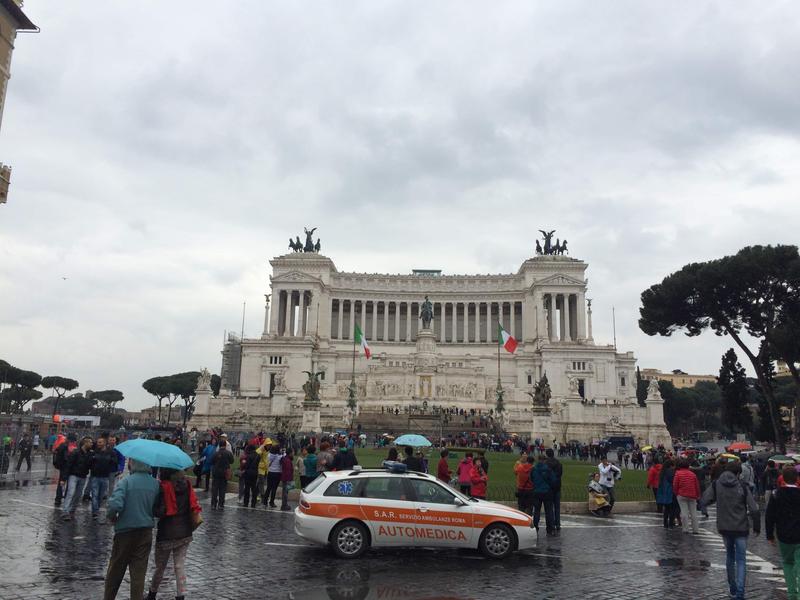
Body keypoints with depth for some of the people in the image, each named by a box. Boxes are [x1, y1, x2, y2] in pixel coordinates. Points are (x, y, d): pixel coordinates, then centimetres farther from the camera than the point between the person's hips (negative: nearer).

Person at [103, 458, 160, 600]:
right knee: (139, 571, 9)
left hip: (125, 531, -2)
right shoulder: (155, 484, -2)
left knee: (115, 570, 17)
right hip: (146, 532, 2)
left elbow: (115, 504, -25)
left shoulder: (126, 481, -15)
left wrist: (111, 516, -6)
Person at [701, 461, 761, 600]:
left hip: (724, 527, 3)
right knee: (741, 560, 3)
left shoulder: (716, 485, -4)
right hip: (741, 528, -2)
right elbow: (754, 509, -9)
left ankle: (732, 589, 27)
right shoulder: (743, 486, -10)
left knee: (730, 556, 20)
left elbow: (705, 501, -4)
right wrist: (757, 526, 4)